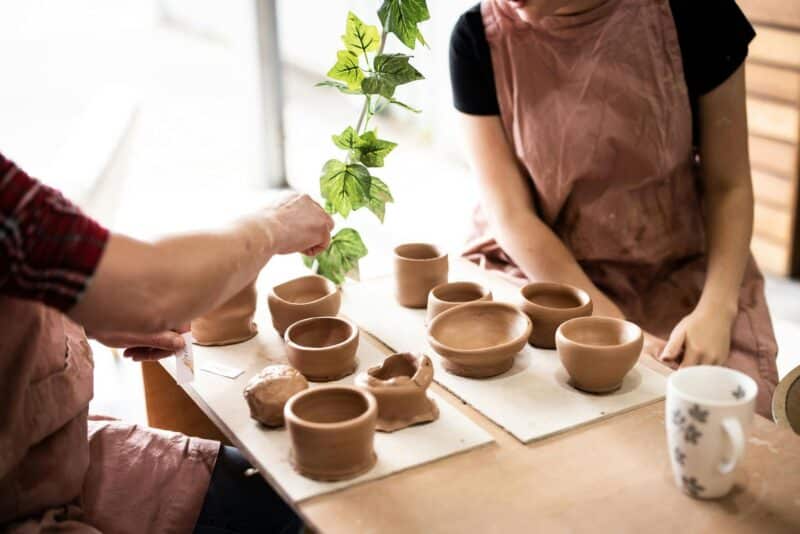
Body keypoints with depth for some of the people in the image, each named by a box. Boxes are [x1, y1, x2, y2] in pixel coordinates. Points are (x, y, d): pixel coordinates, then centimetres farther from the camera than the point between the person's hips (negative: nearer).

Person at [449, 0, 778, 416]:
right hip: (538, 271, 0)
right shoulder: (479, 38, -13)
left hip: (675, 273, 0)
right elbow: (511, 216, -14)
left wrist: (715, 310, -22)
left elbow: (728, 185, -6)